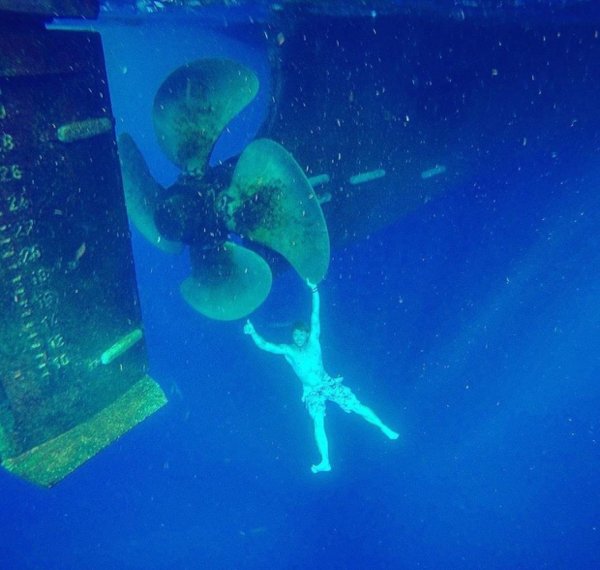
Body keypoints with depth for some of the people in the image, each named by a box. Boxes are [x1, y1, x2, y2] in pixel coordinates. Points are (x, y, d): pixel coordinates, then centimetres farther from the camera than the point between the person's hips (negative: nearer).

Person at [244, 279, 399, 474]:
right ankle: (325, 462, -4)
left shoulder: (313, 339, -3)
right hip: (311, 392, 0)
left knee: (358, 407, -1)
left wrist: (314, 289, -18)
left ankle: (384, 428, 18)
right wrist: (252, 332, -26)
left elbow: (315, 313, -10)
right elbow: (264, 345, -12)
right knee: (318, 422, -12)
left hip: (328, 383, 0)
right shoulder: (288, 350, -3)